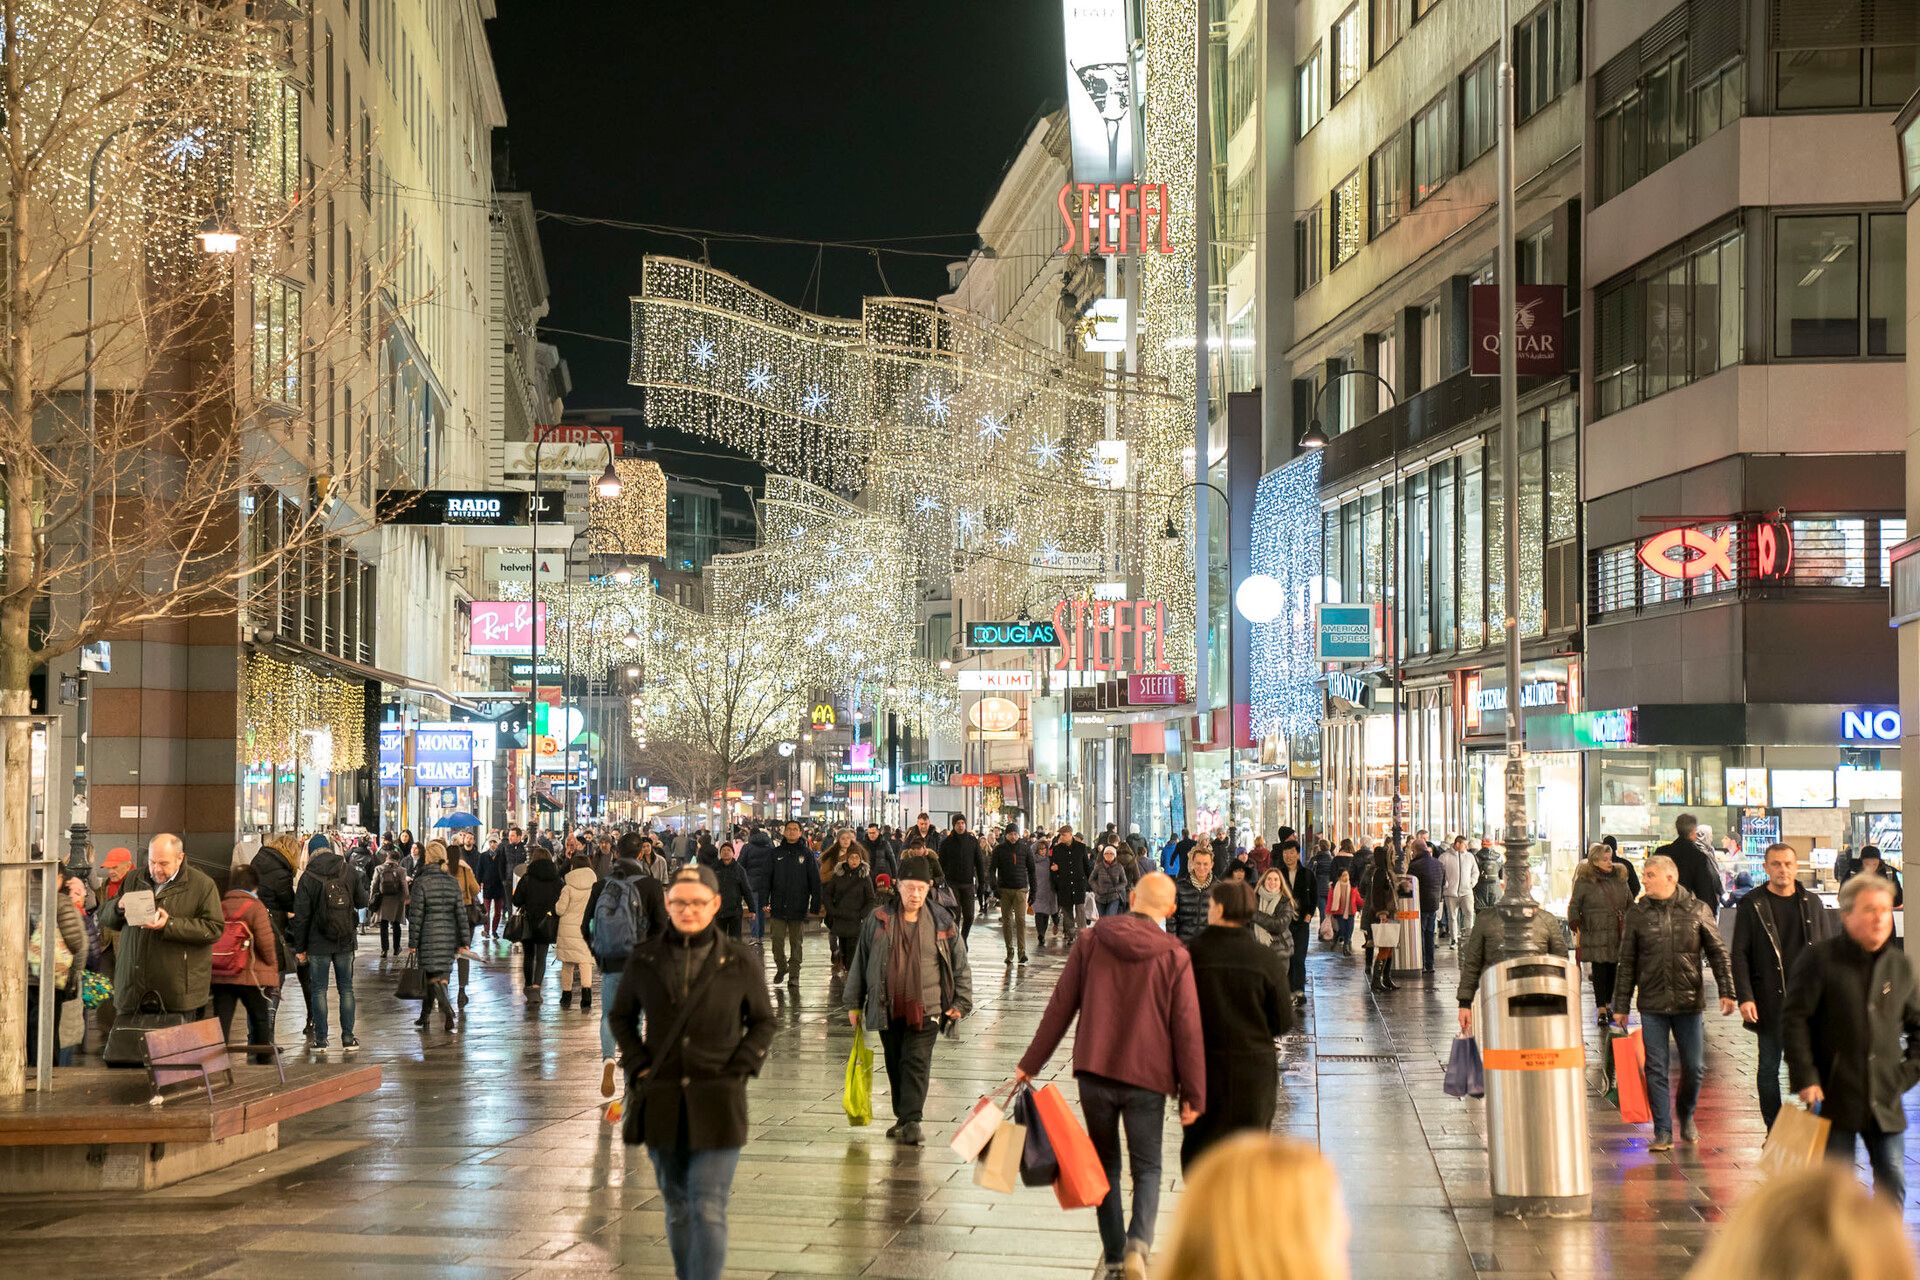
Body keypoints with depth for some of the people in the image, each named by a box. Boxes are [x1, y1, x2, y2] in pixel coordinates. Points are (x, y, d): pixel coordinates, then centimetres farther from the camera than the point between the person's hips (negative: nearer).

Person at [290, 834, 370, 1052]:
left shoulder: (308, 878, -9)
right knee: (346, 988, 10)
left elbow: (301, 916, -7)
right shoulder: (348, 872, -1)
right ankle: (348, 1038, 8)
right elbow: (362, 901, 9)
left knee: (318, 989, 5)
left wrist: (299, 948, 0)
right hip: (345, 943, 3)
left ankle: (321, 1039, 4)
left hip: (318, 944, -3)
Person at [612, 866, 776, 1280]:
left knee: (708, 1210, -11)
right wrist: (639, 1067, 1)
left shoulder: (740, 962, -2)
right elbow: (622, 1017, 14)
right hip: (662, 1103, 3)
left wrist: (738, 1071, -4)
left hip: (717, 1104, -2)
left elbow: (762, 1023, 8)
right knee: (677, 1207, 12)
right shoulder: (644, 959, 1)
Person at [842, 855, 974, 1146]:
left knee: (916, 1063, -9)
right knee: (895, 1065, 11)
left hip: (925, 1009, -2)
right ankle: (903, 1117, 23)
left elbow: (960, 964, 8)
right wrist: (854, 1002, 11)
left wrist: (961, 1002, 2)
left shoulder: (942, 922, 1)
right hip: (888, 1009, 2)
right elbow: (860, 960, 10)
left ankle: (911, 1120, -10)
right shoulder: (879, 920, 4)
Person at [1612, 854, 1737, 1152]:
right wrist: (1621, 1005, 5)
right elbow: (1626, 963, 7)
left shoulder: (1697, 910, 1)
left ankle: (1686, 1115, 31)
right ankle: (1663, 1132, 3)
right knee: (1656, 1069, -1)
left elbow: (1718, 952, 6)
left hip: (1689, 1003, 0)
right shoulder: (1637, 913, 3)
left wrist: (1726, 991, -4)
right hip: (1652, 1004, 0)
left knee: (1693, 1066, 5)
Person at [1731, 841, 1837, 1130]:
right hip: (1769, 1002, -2)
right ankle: (1774, 1131, 12)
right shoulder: (1751, 905, 1)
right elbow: (1739, 955, -2)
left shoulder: (1812, 904, 9)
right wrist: (1744, 997, -12)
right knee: (1769, 1067, 3)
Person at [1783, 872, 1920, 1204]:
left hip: (1885, 1100, 4)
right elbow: (1794, 1020, -7)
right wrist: (1805, 1079, -12)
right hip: (1834, 1095, -4)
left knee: (1893, 1182, 3)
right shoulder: (1820, 959, -5)